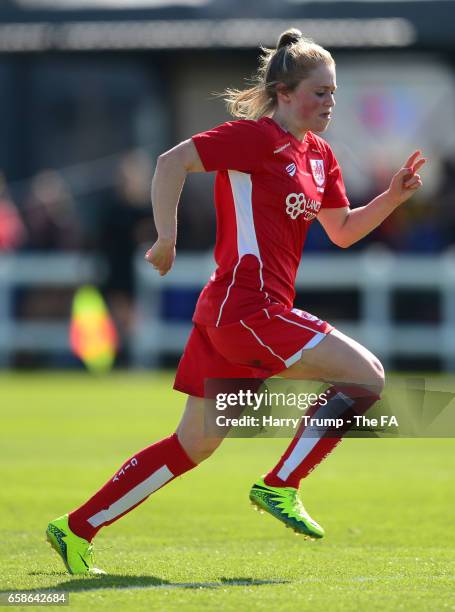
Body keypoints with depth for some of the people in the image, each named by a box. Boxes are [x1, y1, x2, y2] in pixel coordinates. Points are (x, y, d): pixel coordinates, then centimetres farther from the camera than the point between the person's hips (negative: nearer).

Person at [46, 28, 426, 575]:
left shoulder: (318, 156, 17)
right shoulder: (258, 136, -9)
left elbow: (343, 231, 25)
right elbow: (173, 162, -14)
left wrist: (393, 196, 11)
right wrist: (167, 239, -17)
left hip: (230, 314, 9)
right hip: (247, 308, -9)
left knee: (194, 444, 12)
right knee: (366, 376, -12)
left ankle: (76, 530, 15)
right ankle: (279, 486, -5)